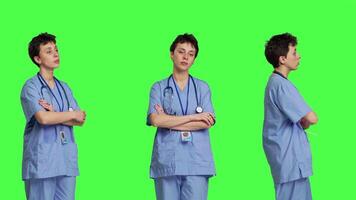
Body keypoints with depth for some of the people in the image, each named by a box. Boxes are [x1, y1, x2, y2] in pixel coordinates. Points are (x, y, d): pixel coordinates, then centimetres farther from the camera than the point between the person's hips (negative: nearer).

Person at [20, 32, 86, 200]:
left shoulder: (64, 87, 16)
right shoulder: (31, 86, -2)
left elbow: (80, 120, 7)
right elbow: (43, 118, -17)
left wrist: (56, 115, -9)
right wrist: (72, 115, -4)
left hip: (67, 161, 6)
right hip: (41, 160, -6)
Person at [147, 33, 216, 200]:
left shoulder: (202, 87, 12)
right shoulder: (159, 88, 9)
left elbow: (208, 122, -1)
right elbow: (155, 120, -7)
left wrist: (170, 122, -5)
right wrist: (193, 117, -7)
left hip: (196, 160, 1)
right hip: (166, 160, 0)